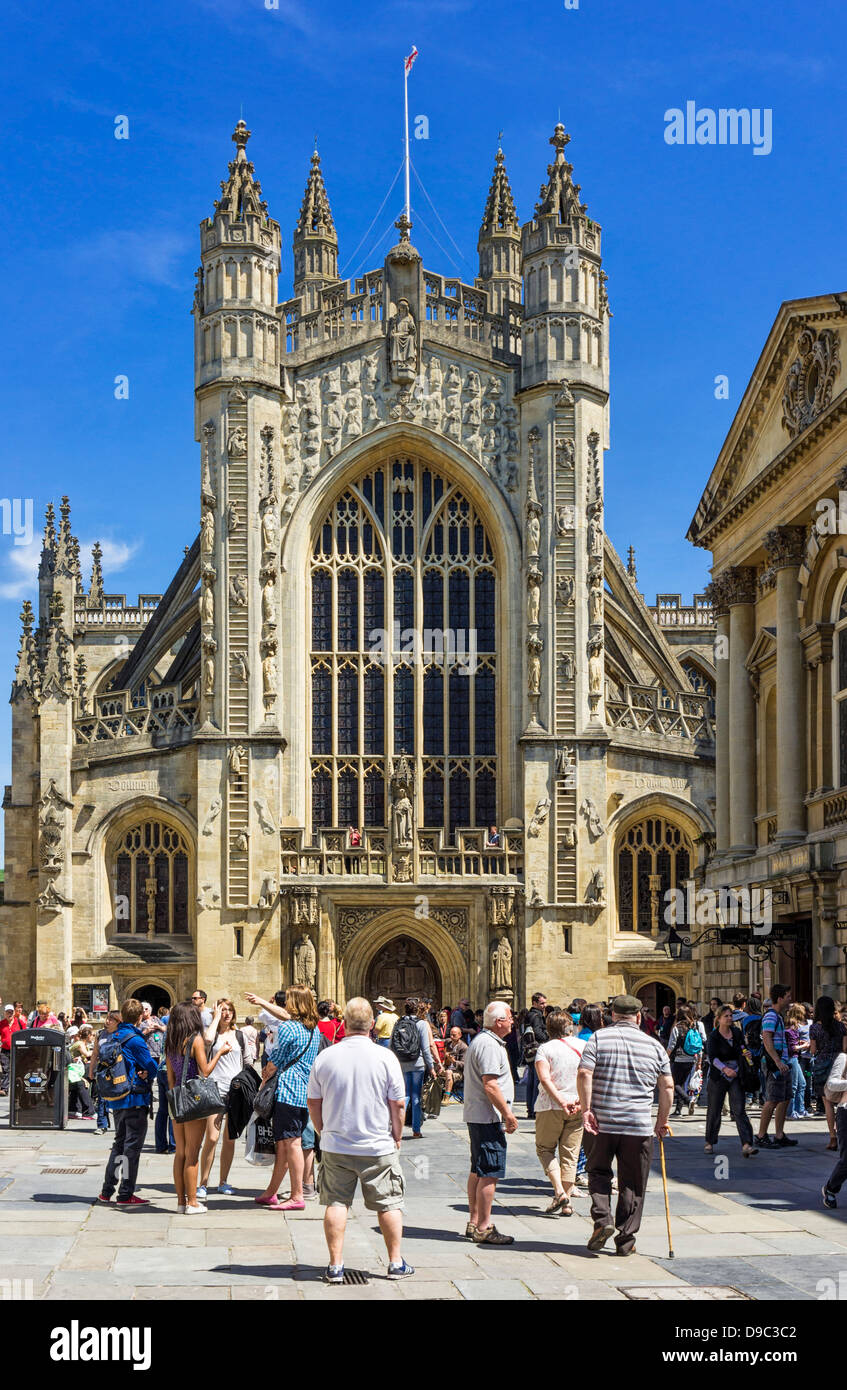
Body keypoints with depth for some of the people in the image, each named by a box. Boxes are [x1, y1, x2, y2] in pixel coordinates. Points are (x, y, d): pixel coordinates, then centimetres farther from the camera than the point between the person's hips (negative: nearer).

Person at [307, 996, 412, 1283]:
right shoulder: (385, 1057, -10)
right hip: (379, 1147, -1)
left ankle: (335, 1266, 7)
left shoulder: (325, 1057, -5)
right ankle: (396, 1263, 17)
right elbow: (398, 1104, -6)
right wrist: (397, 1137, 8)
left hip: (335, 1145, 1)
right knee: (389, 1204, 11)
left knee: (336, 1203, 8)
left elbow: (313, 1101, 4)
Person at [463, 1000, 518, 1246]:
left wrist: (505, 1113, 23)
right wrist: (508, 1114, -17)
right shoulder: (489, 1045, -17)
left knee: (478, 1171, 15)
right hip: (488, 1117, -11)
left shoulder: (479, 1041, 17)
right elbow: (490, 1086, -23)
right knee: (490, 1173, -8)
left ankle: (474, 1223, 21)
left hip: (476, 1115, 11)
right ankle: (484, 1228, -6)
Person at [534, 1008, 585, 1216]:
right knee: (570, 1154, 9)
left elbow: (545, 1078, -17)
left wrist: (561, 1101, -20)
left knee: (545, 1148, 13)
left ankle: (559, 1191, -6)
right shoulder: (583, 1047, 4)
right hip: (578, 1107, 3)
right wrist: (580, 1100, -8)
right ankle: (566, 1204, 8)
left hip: (551, 1106, -3)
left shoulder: (545, 1048, -5)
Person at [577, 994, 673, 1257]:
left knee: (598, 1173, 18)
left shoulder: (599, 1038, 1)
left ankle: (602, 1219, -1)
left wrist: (586, 1109, -8)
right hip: (639, 1126, 0)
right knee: (633, 1185, 9)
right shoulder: (654, 1045, 6)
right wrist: (662, 1121, 15)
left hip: (601, 1122, 0)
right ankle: (625, 1240, 9)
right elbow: (667, 1087, 6)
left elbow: (584, 1074, -11)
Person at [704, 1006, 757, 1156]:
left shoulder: (737, 1033, 6)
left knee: (739, 1110, -9)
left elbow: (742, 1050, 21)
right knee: (714, 1110, 6)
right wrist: (725, 1069, -37)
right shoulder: (713, 1036, -8)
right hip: (718, 1077, -2)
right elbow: (712, 1057, -21)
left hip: (736, 1076, 2)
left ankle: (746, 1145, -19)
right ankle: (709, 1142, 25)